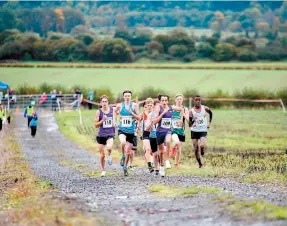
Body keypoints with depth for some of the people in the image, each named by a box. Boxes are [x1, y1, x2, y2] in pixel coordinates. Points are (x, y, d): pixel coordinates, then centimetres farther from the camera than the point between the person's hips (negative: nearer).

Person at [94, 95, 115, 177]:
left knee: (109, 148, -30)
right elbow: (96, 125, -3)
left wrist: (114, 123, 1)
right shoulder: (99, 112, -4)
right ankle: (103, 170, 23)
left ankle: (109, 156, 4)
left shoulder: (112, 110, 2)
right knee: (102, 155, 5)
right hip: (101, 135, 0)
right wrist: (102, 120, -18)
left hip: (110, 134, 0)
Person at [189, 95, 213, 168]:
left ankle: (202, 153, 13)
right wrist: (192, 121, -31)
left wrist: (209, 122, 12)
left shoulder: (205, 108, -3)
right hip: (194, 131, 1)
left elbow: (211, 113, 20)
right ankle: (200, 164, 15)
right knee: (196, 149, 1)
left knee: (202, 145, -23)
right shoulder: (191, 111, -7)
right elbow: (189, 124, -10)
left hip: (203, 130, -1)